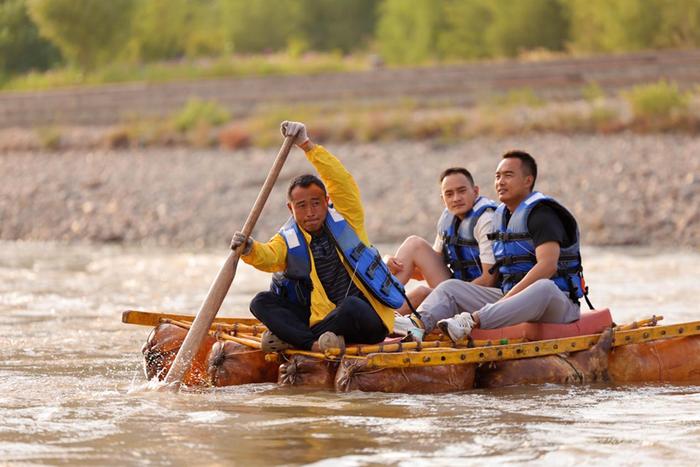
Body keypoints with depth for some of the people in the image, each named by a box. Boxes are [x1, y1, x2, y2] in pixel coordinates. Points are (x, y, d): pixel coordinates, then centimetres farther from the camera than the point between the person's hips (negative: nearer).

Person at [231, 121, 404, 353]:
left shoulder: (345, 218, 2)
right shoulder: (288, 240, 5)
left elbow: (341, 181, -15)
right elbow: (268, 257, -16)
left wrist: (307, 145, -22)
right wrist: (249, 249, -40)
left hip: (369, 321, -3)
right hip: (321, 319, 3)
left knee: (351, 306, -38)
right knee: (261, 303, -12)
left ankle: (289, 338, -20)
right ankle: (315, 344, -33)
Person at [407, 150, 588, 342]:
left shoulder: (541, 214, -9)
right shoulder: (500, 216, 17)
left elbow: (547, 265, -23)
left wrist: (508, 298, -25)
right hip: (511, 298, 8)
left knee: (544, 287, -42)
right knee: (451, 287, -3)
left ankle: (472, 320, -60)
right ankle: (419, 324, -34)